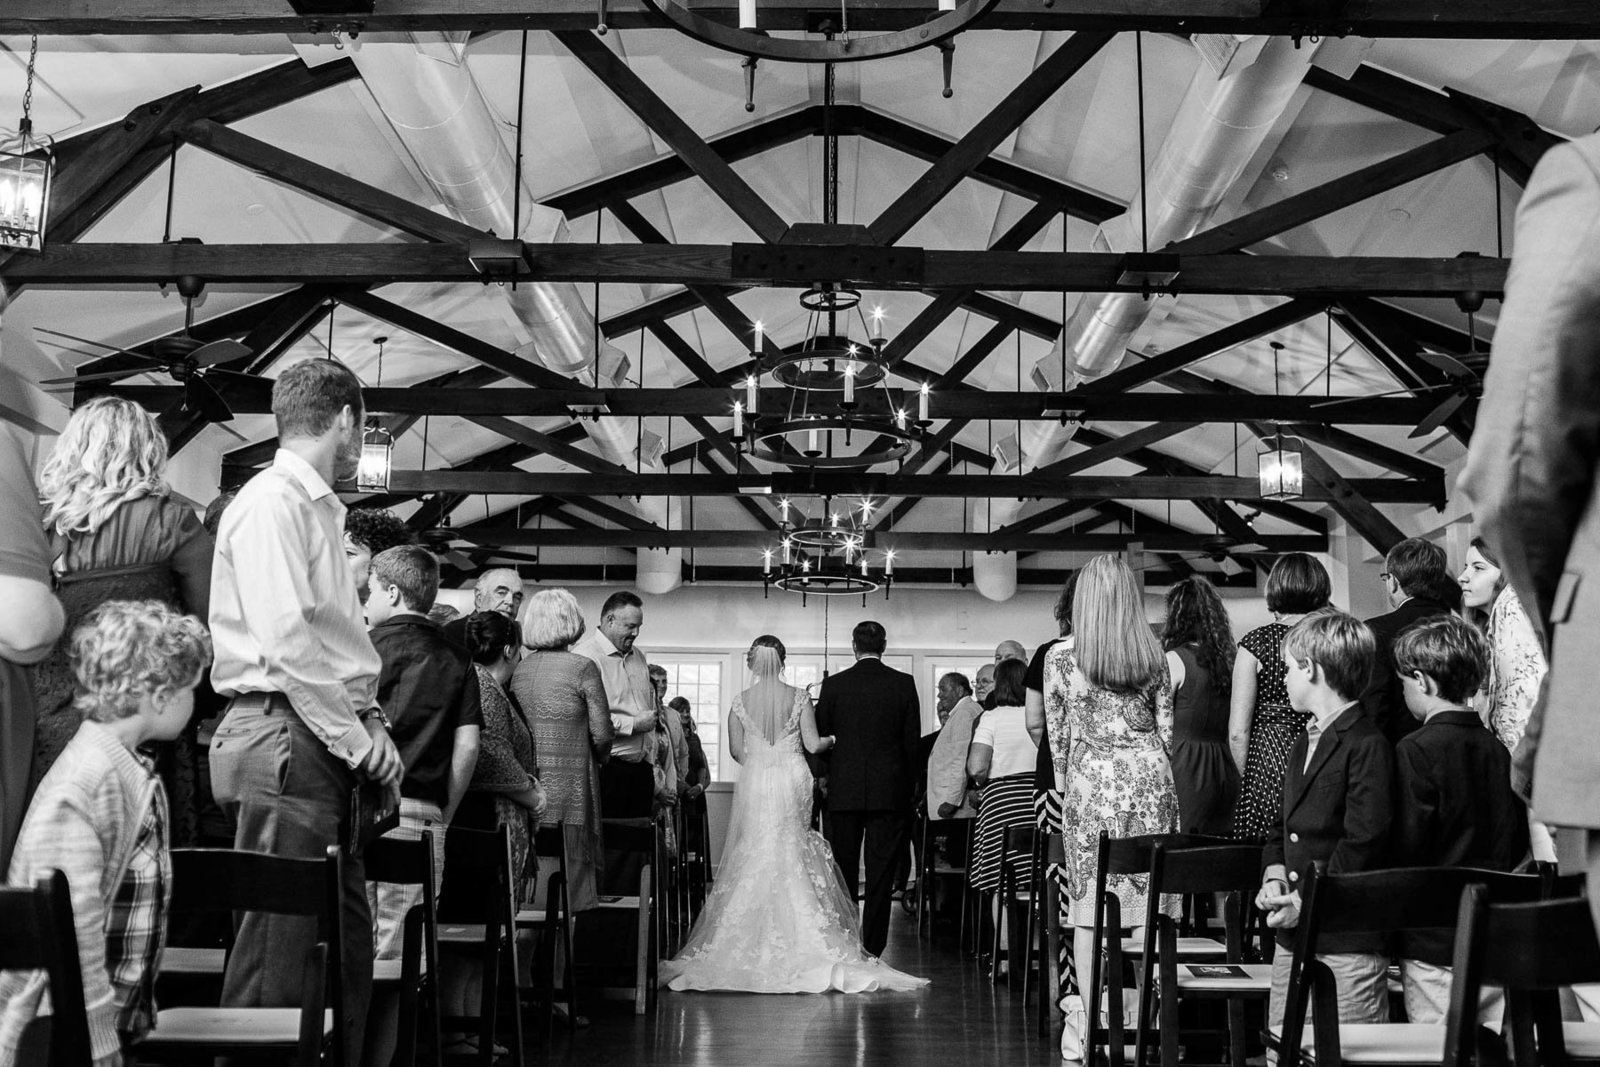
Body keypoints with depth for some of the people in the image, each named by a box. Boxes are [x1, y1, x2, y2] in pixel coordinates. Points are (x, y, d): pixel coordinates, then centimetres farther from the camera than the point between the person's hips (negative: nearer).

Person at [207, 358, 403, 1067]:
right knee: (280, 937, -7)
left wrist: (370, 720, 9)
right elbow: (285, 637, -18)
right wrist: (353, 735, -15)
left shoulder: (319, 509, 22)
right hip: (283, 735, -10)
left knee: (348, 935, 13)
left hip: (328, 743, 10)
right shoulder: (272, 500, -8)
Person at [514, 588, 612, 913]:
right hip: (571, 785, -5)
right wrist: (599, 760, 12)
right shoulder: (583, 668, -7)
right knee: (574, 874, 1)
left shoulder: (518, 670, 6)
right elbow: (601, 733, -7)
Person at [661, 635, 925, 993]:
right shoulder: (799, 698, -5)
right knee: (793, 857, 8)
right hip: (793, 782, 0)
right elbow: (813, 744, -3)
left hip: (754, 784, 0)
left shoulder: (741, 701, -3)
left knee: (754, 858, 7)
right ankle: (801, 940, 7)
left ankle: (754, 942, 7)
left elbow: (736, 750, 3)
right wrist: (835, 738, 18)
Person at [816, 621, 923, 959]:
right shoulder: (904, 683, -1)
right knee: (881, 872, 3)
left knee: (843, 871, 9)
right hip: (890, 791, 0)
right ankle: (873, 947, 2)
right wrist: (910, 785, 9)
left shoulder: (833, 684, -1)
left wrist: (823, 778, 18)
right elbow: (912, 740, 0)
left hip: (843, 790, 0)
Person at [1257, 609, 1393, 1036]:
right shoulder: (1302, 745, 16)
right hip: (1292, 940, 9)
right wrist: (1275, 877, 3)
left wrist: (1309, 902, -16)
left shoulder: (1368, 746, -13)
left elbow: (1363, 844, -19)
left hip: (1349, 943, -8)